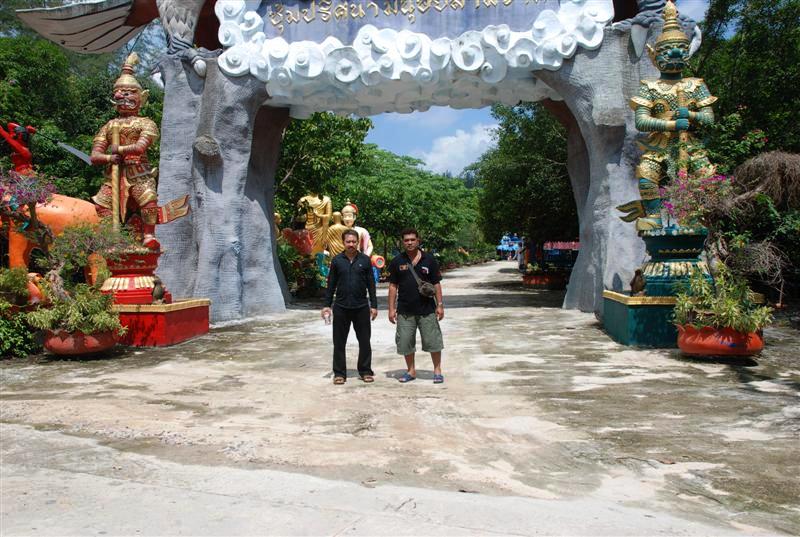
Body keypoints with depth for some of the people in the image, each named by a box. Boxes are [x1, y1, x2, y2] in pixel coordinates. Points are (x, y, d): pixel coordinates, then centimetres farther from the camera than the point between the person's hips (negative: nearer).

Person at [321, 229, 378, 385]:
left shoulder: (365, 260, 2)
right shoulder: (337, 260, 3)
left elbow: (371, 284, 5)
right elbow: (331, 284, 7)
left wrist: (374, 305, 2)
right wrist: (327, 305, 3)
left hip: (361, 307, 0)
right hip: (341, 308, 0)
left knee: (364, 341, 6)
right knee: (339, 342, 5)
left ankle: (365, 371, 19)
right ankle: (339, 373, 15)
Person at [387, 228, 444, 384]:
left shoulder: (429, 260, 0)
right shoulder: (397, 262, 2)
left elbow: (436, 284, 3)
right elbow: (393, 286, 4)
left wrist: (440, 305, -2)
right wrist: (391, 308, 0)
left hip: (427, 309, -1)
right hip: (405, 311, 2)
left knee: (433, 341, 3)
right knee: (405, 342, 8)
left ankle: (437, 370, 18)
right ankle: (411, 371, 25)